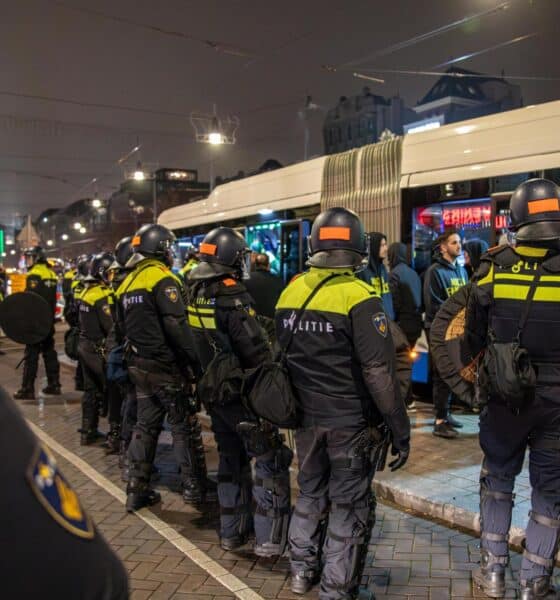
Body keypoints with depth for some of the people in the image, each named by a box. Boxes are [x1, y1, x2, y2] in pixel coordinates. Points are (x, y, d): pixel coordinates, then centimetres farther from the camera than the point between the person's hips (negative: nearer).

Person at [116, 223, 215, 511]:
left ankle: (137, 488, 19)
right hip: (166, 367, -8)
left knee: (146, 425, 15)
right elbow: (177, 326, -24)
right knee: (184, 426, 3)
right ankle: (195, 487, 12)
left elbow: (122, 325, 17)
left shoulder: (128, 281, 12)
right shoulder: (163, 279, -15)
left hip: (139, 365, 8)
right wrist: (194, 359, -19)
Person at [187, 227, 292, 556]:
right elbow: (256, 350, -21)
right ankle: (269, 539, 2)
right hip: (242, 393, -8)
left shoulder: (195, 294, 4)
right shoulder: (231, 297, -21)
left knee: (231, 458, 19)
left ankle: (232, 531, 29)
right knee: (271, 460, 2)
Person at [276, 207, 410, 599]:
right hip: (350, 422, -6)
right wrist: (400, 430, -12)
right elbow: (379, 374, -20)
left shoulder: (290, 292, 1)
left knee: (311, 494, 24)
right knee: (349, 508, 9)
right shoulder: (359, 298, -18)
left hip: (306, 417, 6)